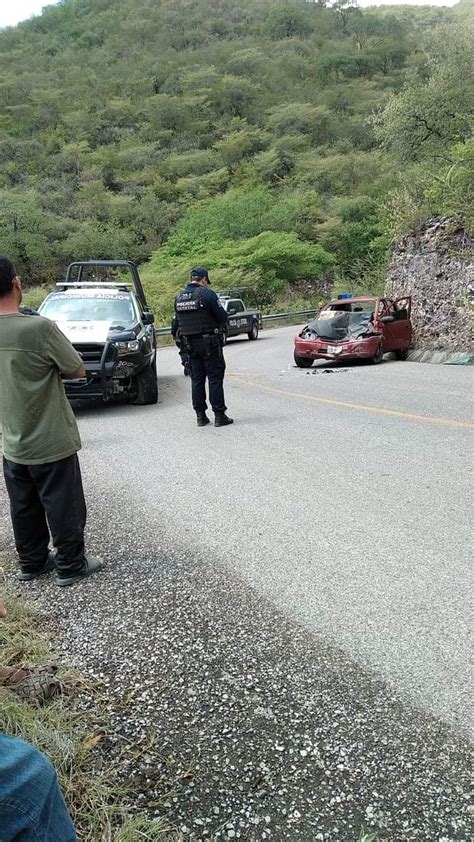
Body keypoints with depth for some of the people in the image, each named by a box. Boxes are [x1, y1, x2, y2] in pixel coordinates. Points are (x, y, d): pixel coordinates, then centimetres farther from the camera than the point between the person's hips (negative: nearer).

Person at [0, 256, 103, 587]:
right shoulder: (40, 328, -23)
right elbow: (78, 371, -12)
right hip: (51, 443, -6)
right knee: (64, 507, 10)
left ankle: (32, 562, 33)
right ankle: (71, 565, 22)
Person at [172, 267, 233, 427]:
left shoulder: (179, 298, 7)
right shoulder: (207, 294, -13)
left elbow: (176, 322, 9)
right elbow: (223, 317, -11)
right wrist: (217, 323, 9)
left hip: (190, 344, 6)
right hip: (209, 343, -6)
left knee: (196, 379, 11)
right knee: (215, 378, 0)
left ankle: (200, 416, 13)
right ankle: (219, 415, 1)